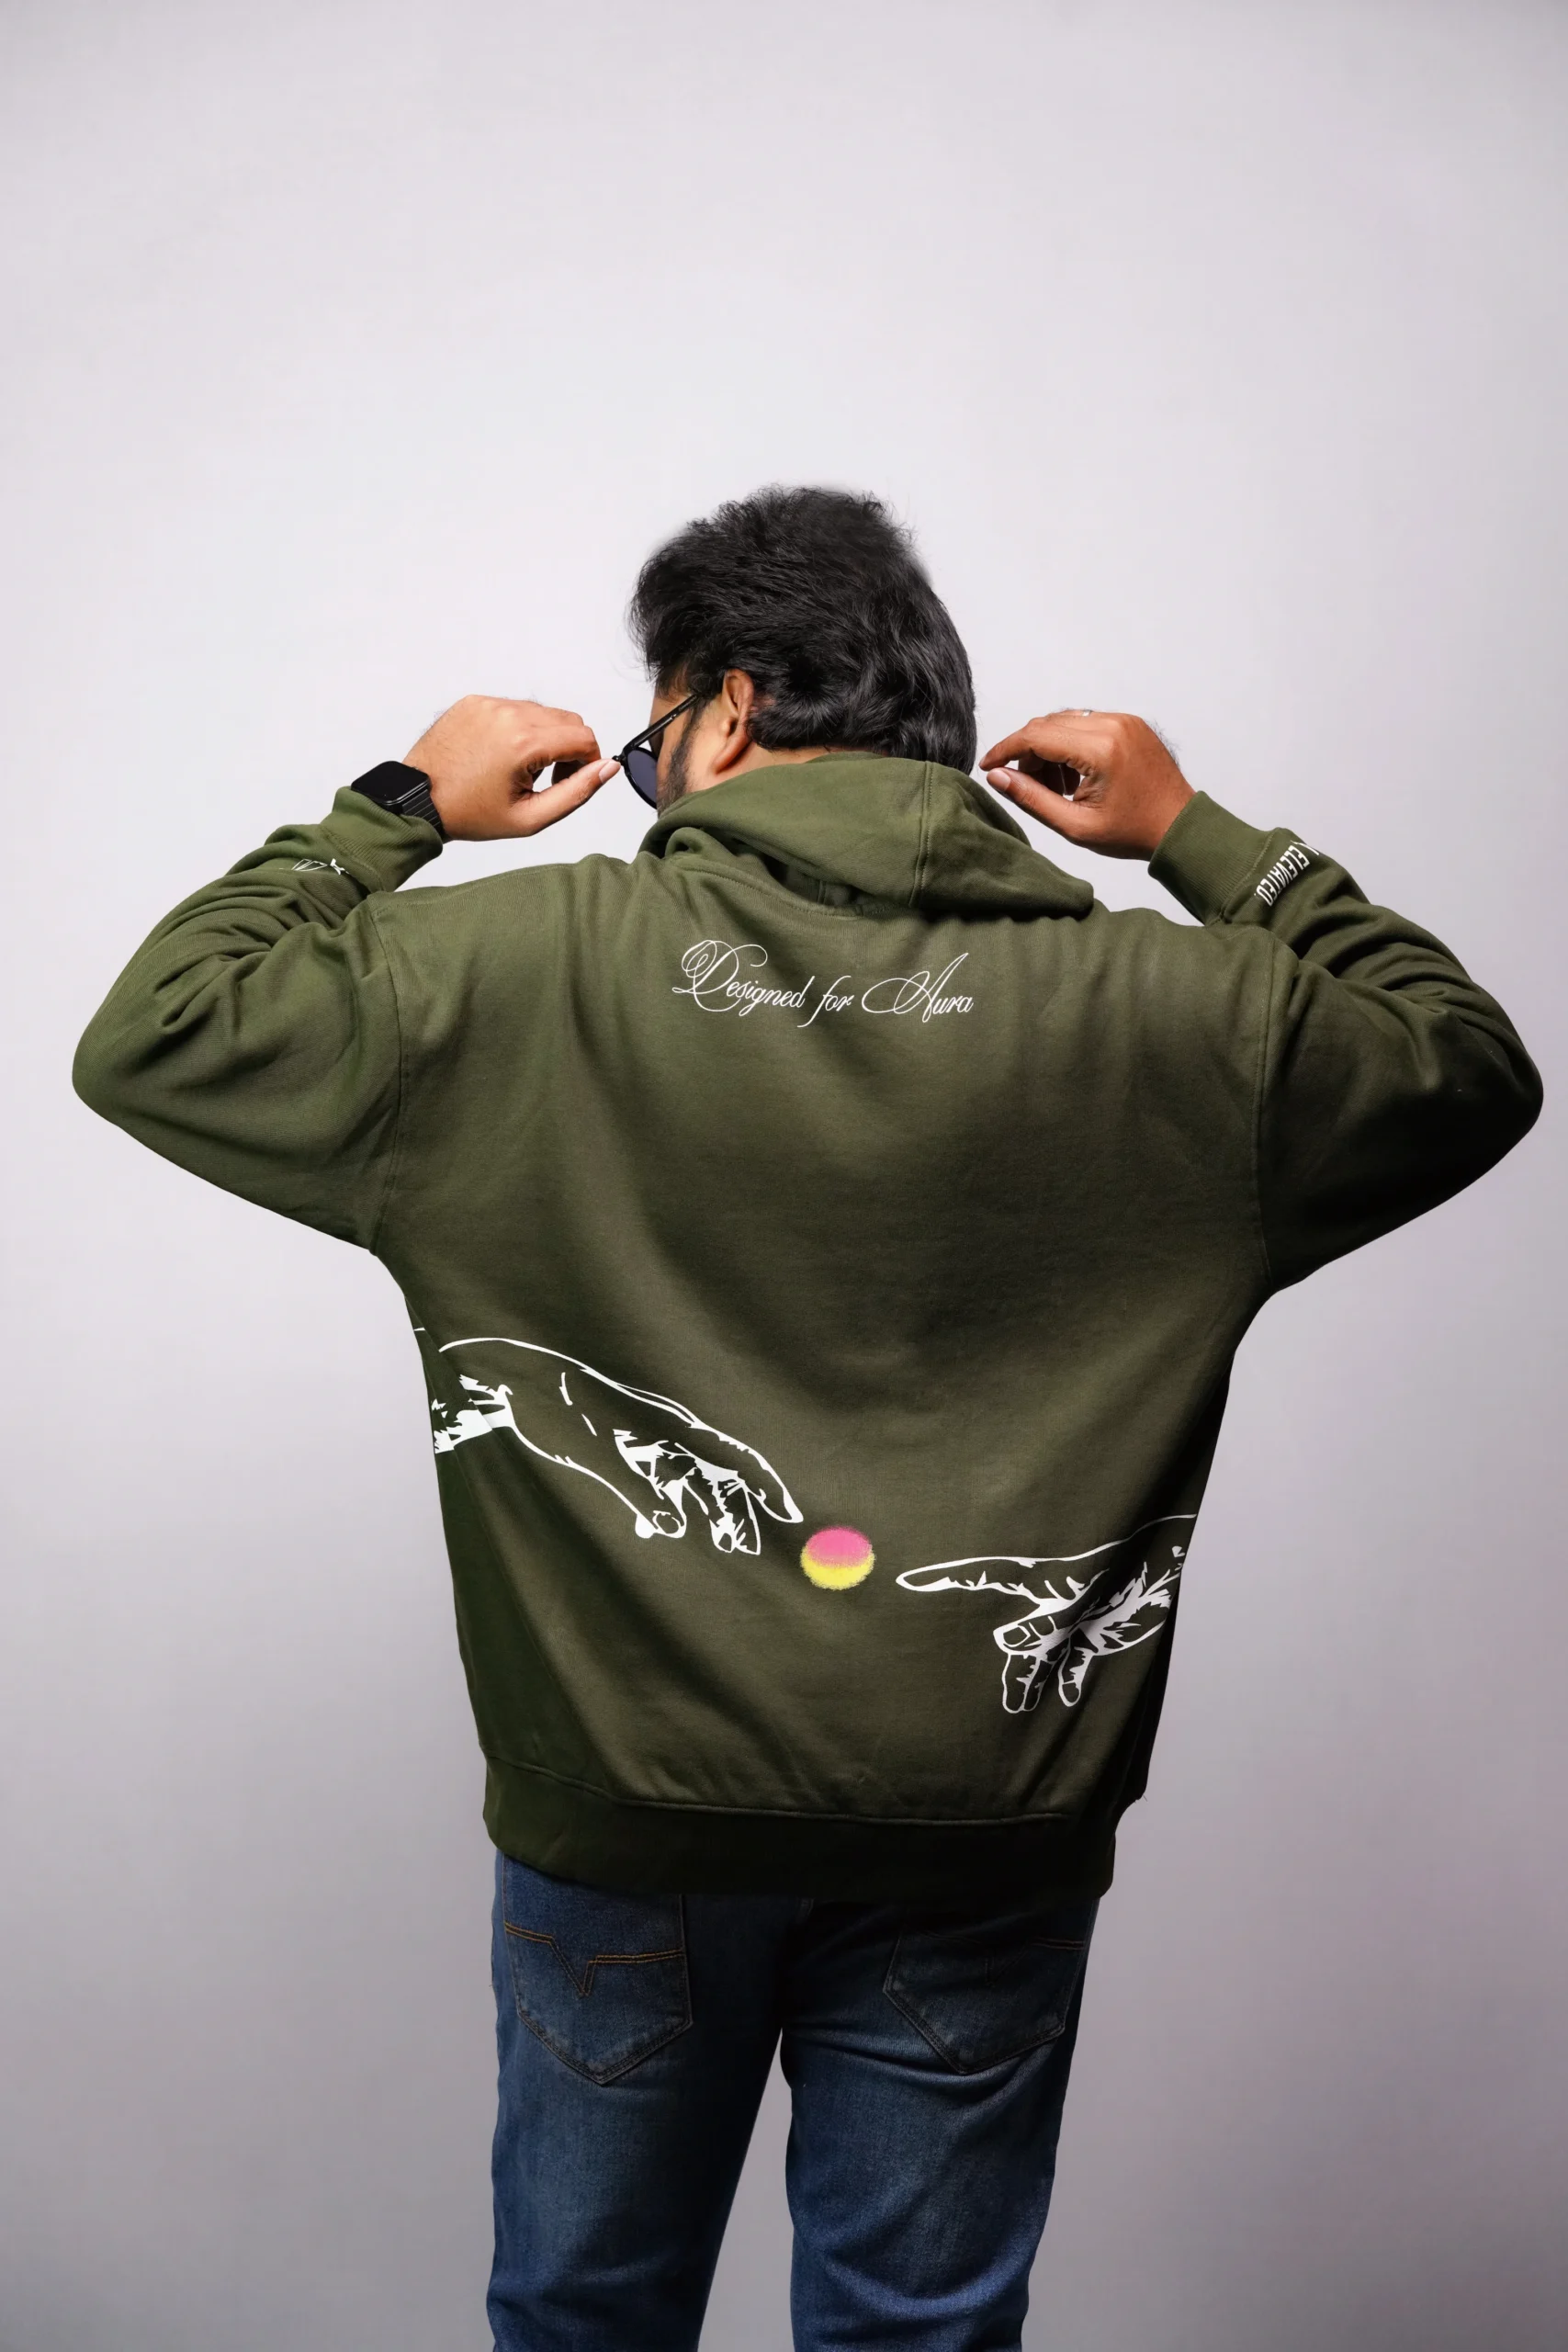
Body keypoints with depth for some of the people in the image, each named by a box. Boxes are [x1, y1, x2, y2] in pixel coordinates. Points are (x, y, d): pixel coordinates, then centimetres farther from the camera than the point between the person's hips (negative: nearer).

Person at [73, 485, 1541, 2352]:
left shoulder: (520, 969, -11)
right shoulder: (1162, 1013, -6)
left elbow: (152, 1038, -3)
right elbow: (1471, 1067, 10)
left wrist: (393, 813, 6)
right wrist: (1208, 846, 12)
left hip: (621, 1816, 0)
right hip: (978, 1847, 1)